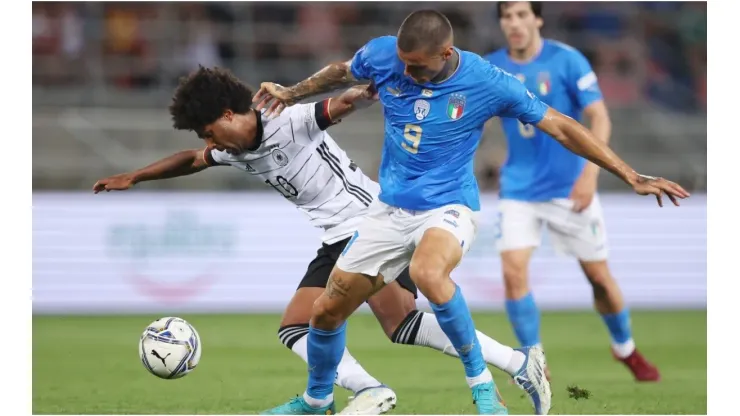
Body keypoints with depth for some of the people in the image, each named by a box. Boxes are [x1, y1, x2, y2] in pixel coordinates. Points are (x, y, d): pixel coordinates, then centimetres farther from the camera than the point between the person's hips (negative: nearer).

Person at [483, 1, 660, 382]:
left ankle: (626, 349, 32)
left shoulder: (566, 60, -11)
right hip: (519, 189, 2)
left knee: (598, 275, 6)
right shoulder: (490, 68, -2)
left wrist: (589, 173, -22)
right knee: (513, 271, -15)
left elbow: (599, 117, -12)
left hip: (569, 188, -2)